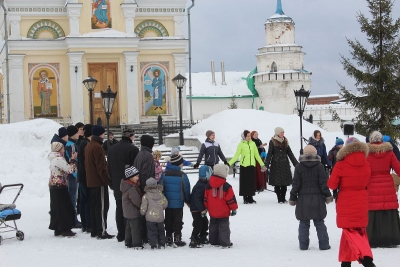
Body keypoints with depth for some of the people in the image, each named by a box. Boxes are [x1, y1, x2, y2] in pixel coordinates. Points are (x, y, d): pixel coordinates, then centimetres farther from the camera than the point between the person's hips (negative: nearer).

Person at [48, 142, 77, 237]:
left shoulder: (54, 159, 14)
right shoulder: (59, 159, -16)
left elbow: (65, 168, 15)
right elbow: (70, 169, -17)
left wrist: (71, 160, 11)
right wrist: (73, 159, -7)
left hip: (53, 186, 10)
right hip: (60, 186, -10)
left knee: (56, 208, 11)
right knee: (64, 208, -4)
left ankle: (57, 229, 15)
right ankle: (65, 229, -1)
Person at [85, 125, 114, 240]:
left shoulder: (88, 146, 13)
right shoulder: (97, 147, -17)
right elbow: (101, 166, -20)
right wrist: (107, 180, -16)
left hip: (91, 181, 10)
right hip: (99, 181, -10)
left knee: (94, 205, 13)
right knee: (102, 205, -6)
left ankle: (94, 230, 18)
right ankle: (101, 231, -7)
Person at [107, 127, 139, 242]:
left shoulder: (112, 149, 10)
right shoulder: (133, 149, -12)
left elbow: (109, 168, 14)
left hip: (117, 185, 6)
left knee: (119, 208, 12)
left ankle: (121, 234, 16)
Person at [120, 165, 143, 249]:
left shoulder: (127, 185, 7)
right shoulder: (132, 188, -26)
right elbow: (137, 201, -24)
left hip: (128, 212, 10)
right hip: (134, 212, -10)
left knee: (129, 227, 18)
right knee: (136, 228, -3)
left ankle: (128, 243, 27)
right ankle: (137, 244, 2)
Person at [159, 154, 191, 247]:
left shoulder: (164, 174, -4)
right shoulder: (182, 175, -12)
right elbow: (186, 190, -5)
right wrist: (188, 201, 10)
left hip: (167, 203, 3)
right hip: (178, 203, -3)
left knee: (168, 221, 13)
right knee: (178, 221, 7)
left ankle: (169, 239, 15)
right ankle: (177, 239, 5)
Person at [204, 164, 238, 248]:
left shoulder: (208, 186, -1)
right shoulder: (227, 187, -15)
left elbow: (206, 198, 6)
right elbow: (231, 199, -11)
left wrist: (206, 208, 18)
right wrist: (234, 208, 1)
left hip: (212, 212, 5)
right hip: (223, 213, -4)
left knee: (213, 227, 16)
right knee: (224, 227, 1)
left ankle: (214, 241, 22)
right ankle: (225, 243, -1)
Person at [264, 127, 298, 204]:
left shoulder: (285, 142, 13)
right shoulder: (273, 142, -1)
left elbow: (290, 153, 15)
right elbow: (269, 154, -5)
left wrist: (296, 163, 12)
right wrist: (266, 164, -13)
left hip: (285, 164, 4)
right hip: (276, 164, -4)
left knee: (285, 183, 2)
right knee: (277, 183, -2)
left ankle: (283, 198, 11)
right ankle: (279, 199, 4)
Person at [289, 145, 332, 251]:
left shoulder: (299, 167, -2)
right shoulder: (319, 166, -3)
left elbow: (296, 184, -2)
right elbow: (324, 183, -4)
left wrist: (292, 198, 5)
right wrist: (328, 196, 5)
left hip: (303, 199, 0)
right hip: (317, 199, 0)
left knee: (303, 223, 7)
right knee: (319, 222, 7)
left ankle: (303, 245, 6)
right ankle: (323, 244, 6)